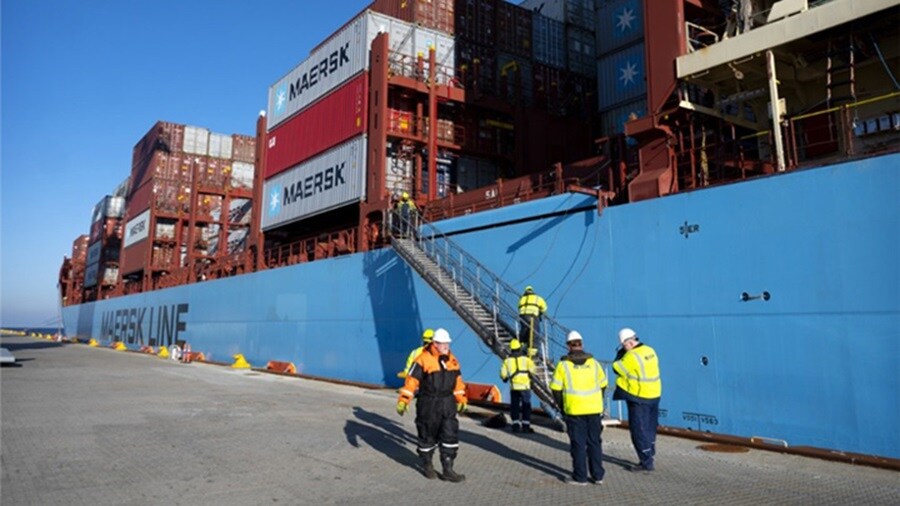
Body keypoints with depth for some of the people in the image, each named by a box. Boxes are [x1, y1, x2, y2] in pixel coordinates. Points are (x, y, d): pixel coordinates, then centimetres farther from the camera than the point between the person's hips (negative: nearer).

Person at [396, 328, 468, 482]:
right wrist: (403, 401, -17)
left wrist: (461, 400, 20)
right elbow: (411, 380, -15)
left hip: (448, 404, 5)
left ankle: (448, 470, 11)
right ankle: (427, 465, 30)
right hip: (428, 404, -5)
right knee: (428, 436, 10)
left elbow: (458, 381, 16)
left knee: (451, 435, 3)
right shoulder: (423, 360, -14)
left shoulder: (452, 360, 6)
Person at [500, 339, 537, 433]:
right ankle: (526, 426, 3)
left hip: (514, 387, 2)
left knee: (515, 406, 10)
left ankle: (516, 425, 9)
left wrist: (505, 378, 23)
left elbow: (503, 374, 3)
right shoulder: (525, 359, -4)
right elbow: (533, 370, -9)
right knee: (526, 406, 5)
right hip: (525, 386, -2)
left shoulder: (507, 360, 1)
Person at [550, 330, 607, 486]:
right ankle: (598, 475, 18)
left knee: (578, 444, 5)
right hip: (594, 409, 3)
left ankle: (580, 477, 9)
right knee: (594, 442, 13)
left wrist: (562, 407, 8)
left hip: (574, 411, -3)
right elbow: (603, 385, 9)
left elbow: (556, 389, -5)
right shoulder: (593, 363, 4)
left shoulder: (563, 365, -6)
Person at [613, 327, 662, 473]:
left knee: (639, 431, 2)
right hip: (654, 395, 8)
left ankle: (646, 463, 6)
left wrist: (621, 352, -1)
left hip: (639, 398, -8)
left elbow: (616, 368, -9)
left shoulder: (631, 356, -20)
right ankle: (649, 457, 28)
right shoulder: (650, 351, 5)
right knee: (650, 429, 18)